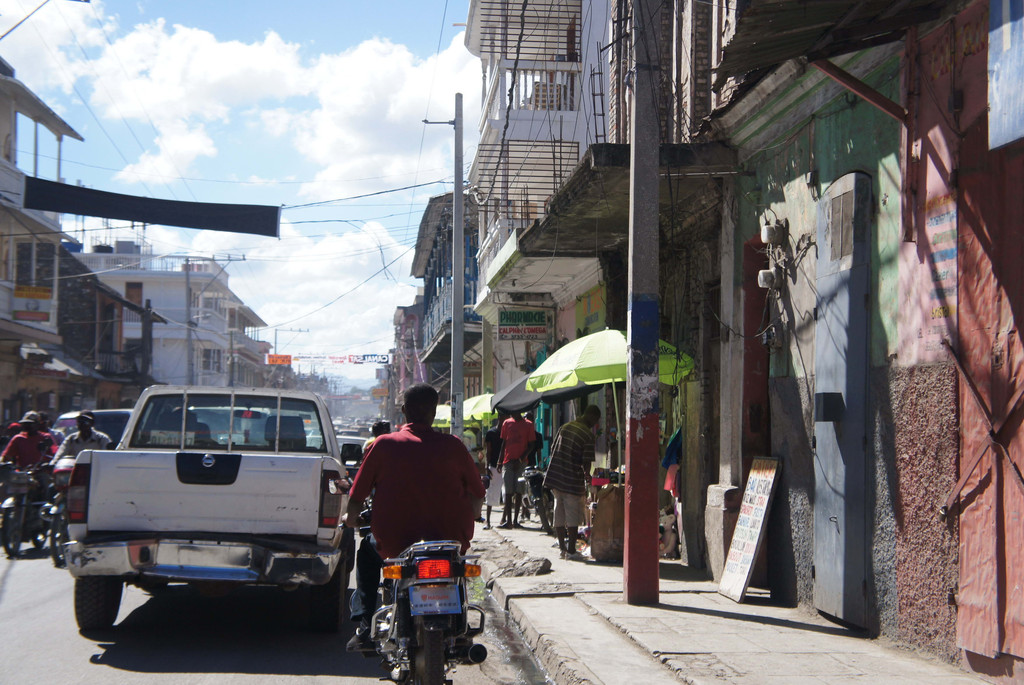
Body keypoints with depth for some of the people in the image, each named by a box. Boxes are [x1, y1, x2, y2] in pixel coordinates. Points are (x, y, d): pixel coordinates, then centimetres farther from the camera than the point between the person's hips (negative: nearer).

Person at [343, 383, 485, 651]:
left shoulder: (383, 444, -3)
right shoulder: (452, 445, -1)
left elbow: (357, 496, 1)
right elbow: (477, 494, 7)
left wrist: (350, 517, 23)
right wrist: (465, 519, 29)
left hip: (394, 543, -1)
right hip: (450, 538, 1)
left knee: (366, 552, 32)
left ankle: (366, 627, 19)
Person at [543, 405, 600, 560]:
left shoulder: (565, 427, 8)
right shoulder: (588, 434, -12)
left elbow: (553, 449, 13)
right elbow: (587, 461, -14)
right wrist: (587, 476, 6)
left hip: (555, 476, 6)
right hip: (573, 480, -6)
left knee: (559, 513, 13)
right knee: (573, 516, 2)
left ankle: (562, 548, 19)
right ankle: (571, 551, 3)